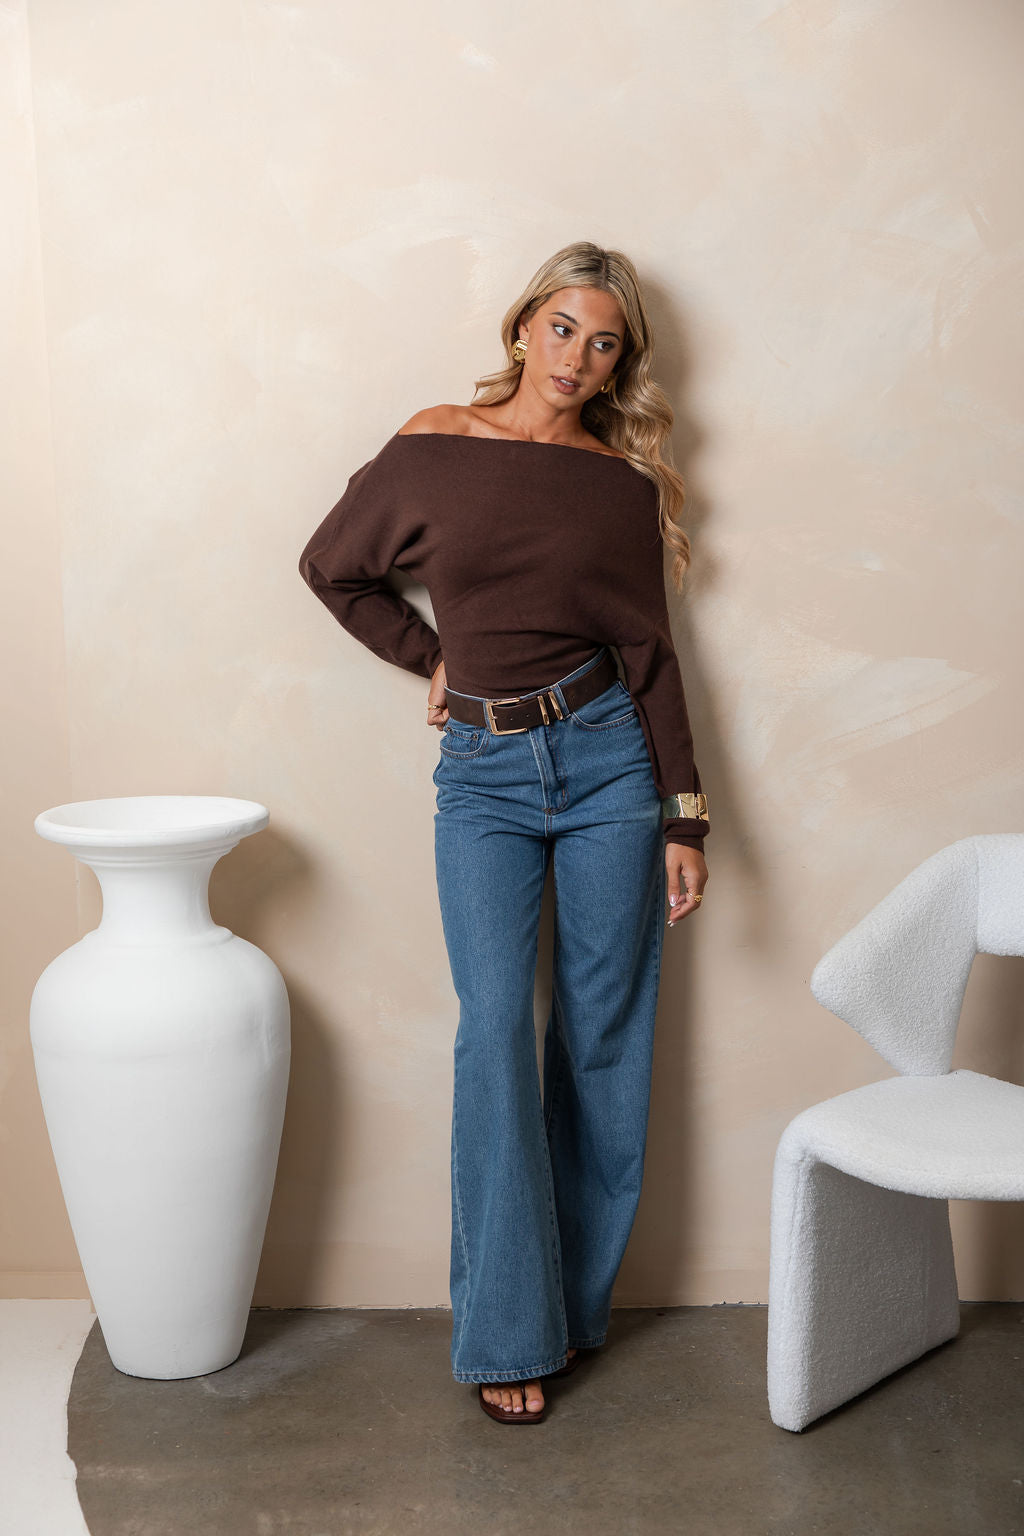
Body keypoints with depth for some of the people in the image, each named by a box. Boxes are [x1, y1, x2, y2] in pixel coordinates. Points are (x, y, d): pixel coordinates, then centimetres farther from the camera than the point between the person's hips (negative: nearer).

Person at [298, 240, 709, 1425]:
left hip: (607, 758, 1)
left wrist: (684, 816, 1)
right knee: (496, 1035, -6)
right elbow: (332, 567, 16)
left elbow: (650, 656, 5)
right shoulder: (433, 450, 3)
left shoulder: (623, 482, 5)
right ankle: (505, 1334, 5)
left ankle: (579, 1302, 21)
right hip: (482, 773, -1)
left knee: (602, 1036, 5)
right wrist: (431, 658, 9)